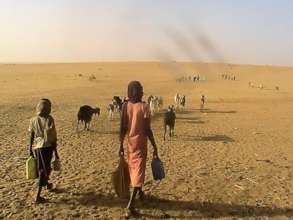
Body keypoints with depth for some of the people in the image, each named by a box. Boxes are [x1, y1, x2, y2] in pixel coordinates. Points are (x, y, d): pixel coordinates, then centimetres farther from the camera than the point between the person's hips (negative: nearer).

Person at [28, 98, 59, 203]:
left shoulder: (33, 120, 1)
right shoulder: (49, 120, -10)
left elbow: (31, 137, 3)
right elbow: (53, 138, -9)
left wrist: (30, 150, 14)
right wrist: (55, 152, -2)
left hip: (36, 147, 4)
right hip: (47, 147, -4)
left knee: (41, 168, 23)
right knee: (43, 170, 5)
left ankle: (47, 184, 46)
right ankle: (38, 196, 5)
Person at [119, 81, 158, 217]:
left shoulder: (125, 106, -2)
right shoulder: (144, 106, -14)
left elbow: (122, 128, -1)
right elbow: (147, 130, -16)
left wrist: (121, 145, 7)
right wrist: (155, 147, -8)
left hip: (130, 142, 5)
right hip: (140, 142, -5)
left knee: (133, 169, 22)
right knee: (138, 171, -3)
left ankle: (140, 192, 44)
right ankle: (130, 206, -9)